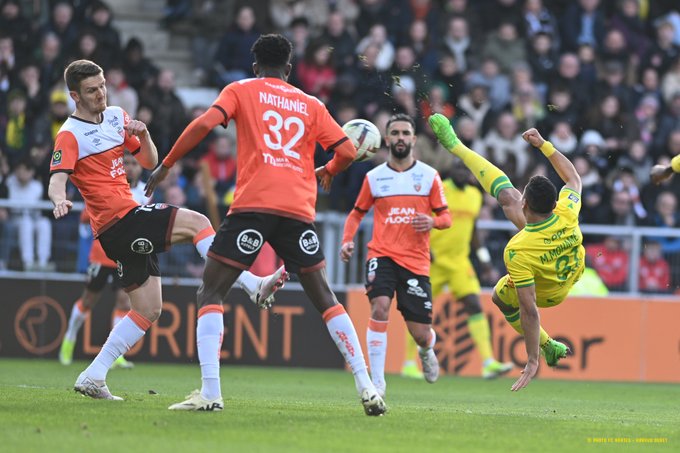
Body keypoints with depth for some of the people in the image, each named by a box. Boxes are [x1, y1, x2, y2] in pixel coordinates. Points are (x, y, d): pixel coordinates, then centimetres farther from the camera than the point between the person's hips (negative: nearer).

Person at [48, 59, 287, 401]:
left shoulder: (116, 116, 15)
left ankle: (93, 377, 10)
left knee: (148, 311, 8)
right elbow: (56, 180, -21)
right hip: (118, 221, -8)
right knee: (195, 222, -22)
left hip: (131, 225, 8)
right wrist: (60, 200, -44)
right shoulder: (70, 136, -8)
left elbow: (150, 161, 19)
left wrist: (143, 134, -2)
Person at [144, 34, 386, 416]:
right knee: (324, 297, 14)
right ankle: (367, 387, 7)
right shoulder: (311, 104, 19)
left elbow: (205, 124, -4)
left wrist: (166, 166, 3)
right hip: (299, 210, 3)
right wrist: (327, 172, 36)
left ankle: (210, 392, -12)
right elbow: (347, 152, 14)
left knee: (211, 293, 4)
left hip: (253, 205, -3)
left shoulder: (241, 91, 12)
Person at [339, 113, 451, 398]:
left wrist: (433, 221, -16)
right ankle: (377, 381, -21)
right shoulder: (374, 177, 6)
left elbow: (446, 218, 7)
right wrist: (347, 241, -1)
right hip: (382, 256, 0)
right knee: (380, 307, -27)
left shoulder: (429, 176, 4)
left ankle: (427, 350, 41)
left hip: (416, 262, 0)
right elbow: (357, 213, 18)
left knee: (420, 333, 0)